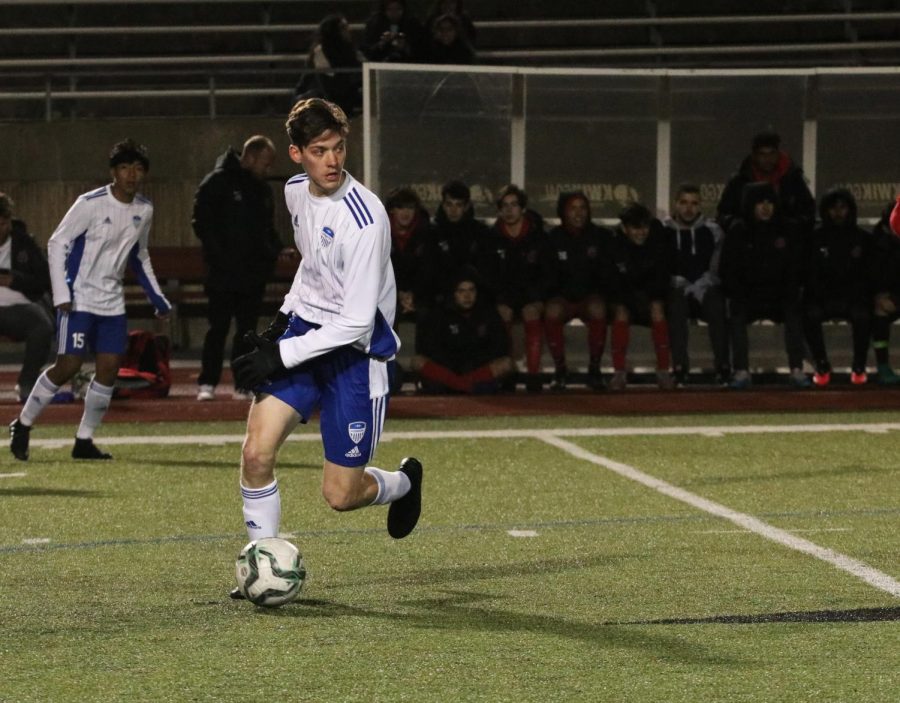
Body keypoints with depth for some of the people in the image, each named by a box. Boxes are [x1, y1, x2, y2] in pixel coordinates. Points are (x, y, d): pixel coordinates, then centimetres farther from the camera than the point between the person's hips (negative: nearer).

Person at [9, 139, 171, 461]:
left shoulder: (144, 210, 5)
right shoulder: (91, 204, -15)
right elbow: (56, 243, -11)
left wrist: (157, 298, 17)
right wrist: (61, 295, -17)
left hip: (112, 302, 6)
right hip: (79, 299, -6)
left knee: (110, 366, -2)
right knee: (68, 366, -11)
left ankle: (84, 441, 9)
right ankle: (22, 425, 7)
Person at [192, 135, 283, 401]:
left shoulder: (262, 189, 15)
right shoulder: (217, 182, -6)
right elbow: (202, 221, -10)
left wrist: (277, 251, 4)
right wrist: (218, 255, -16)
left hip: (254, 273, 6)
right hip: (224, 273, -6)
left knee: (247, 330, 6)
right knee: (218, 327, -4)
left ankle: (243, 385, 9)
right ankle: (207, 383, 1)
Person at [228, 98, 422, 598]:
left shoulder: (365, 219, -24)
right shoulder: (296, 192, 0)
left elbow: (355, 321, -23)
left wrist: (280, 357, -22)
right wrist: (283, 318, 14)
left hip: (355, 351, -6)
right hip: (304, 330, 6)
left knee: (340, 495, 0)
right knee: (256, 453, -12)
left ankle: (402, 482, 34)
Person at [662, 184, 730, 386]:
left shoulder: (712, 231, 7)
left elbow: (716, 269, 1)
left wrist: (697, 288, -14)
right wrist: (681, 286, -15)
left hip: (705, 290, 1)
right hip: (675, 289, -1)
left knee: (717, 304, -33)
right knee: (677, 302, -36)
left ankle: (722, 367, -31)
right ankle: (679, 366, -35)